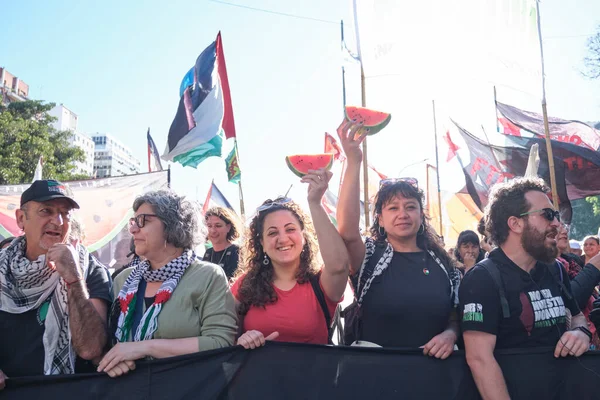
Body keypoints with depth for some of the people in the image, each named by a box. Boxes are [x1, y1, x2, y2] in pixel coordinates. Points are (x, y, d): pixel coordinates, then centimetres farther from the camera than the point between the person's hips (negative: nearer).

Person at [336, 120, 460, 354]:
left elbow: (456, 317, 15)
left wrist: (450, 334, -8)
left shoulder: (442, 262, 7)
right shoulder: (370, 257, -2)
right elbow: (346, 231, -22)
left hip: (432, 364, 4)